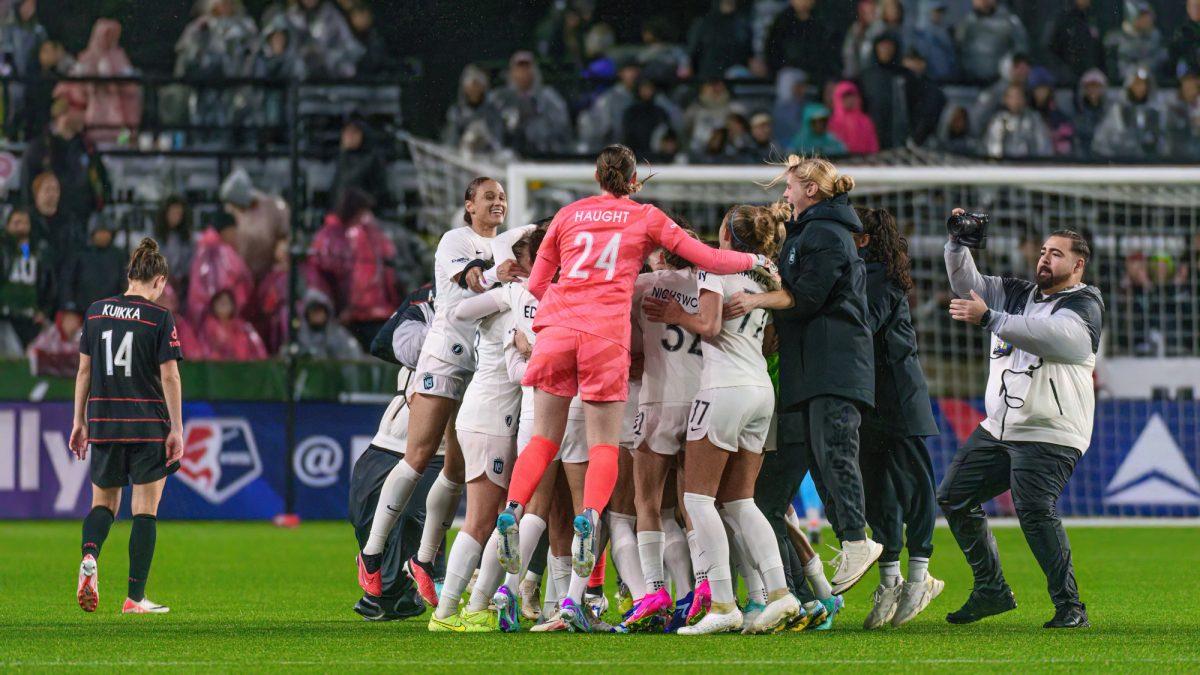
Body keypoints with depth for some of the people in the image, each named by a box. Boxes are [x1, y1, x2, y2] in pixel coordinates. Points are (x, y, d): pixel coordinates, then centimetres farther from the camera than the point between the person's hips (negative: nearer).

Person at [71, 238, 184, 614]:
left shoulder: (96, 312, 5)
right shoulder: (160, 319, -7)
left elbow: (84, 370, 9)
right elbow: (169, 376, -9)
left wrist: (80, 421, 15)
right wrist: (176, 430, -5)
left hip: (103, 424, 4)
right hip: (148, 426, -4)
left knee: (103, 502, 16)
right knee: (145, 509, 3)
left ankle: (89, 556, -15)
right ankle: (135, 597, 2)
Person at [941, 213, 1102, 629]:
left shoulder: (1083, 305, -7)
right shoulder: (1019, 294, 17)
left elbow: (1050, 334, -26)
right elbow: (966, 283, 15)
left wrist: (988, 318, -33)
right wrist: (958, 243, -3)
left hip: (1049, 434, -8)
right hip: (998, 428, 8)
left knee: (1034, 510, -26)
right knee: (953, 498, 9)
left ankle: (1070, 607, -21)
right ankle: (991, 591, 19)